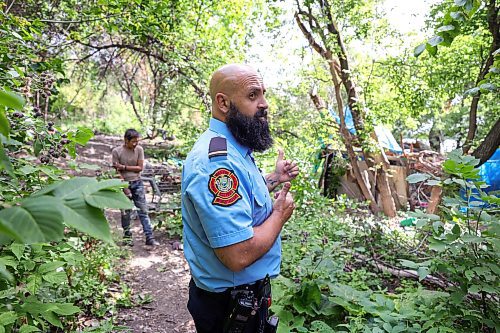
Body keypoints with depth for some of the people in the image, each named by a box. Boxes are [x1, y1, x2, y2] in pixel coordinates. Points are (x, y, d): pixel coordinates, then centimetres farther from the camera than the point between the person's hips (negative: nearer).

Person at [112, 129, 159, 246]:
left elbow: (140, 168, -4)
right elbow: (117, 171, -8)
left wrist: (124, 167, -14)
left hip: (137, 182, 2)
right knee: (125, 212, 7)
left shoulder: (139, 149, -2)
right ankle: (127, 237, 22)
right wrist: (125, 188, -13)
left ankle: (149, 238, 0)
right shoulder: (116, 151, -7)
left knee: (143, 210, -1)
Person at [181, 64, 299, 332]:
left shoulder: (234, 149, 3)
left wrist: (274, 179, 8)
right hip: (230, 304, -9)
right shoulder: (217, 161, -30)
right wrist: (280, 214, -19)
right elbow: (239, 255, -34)